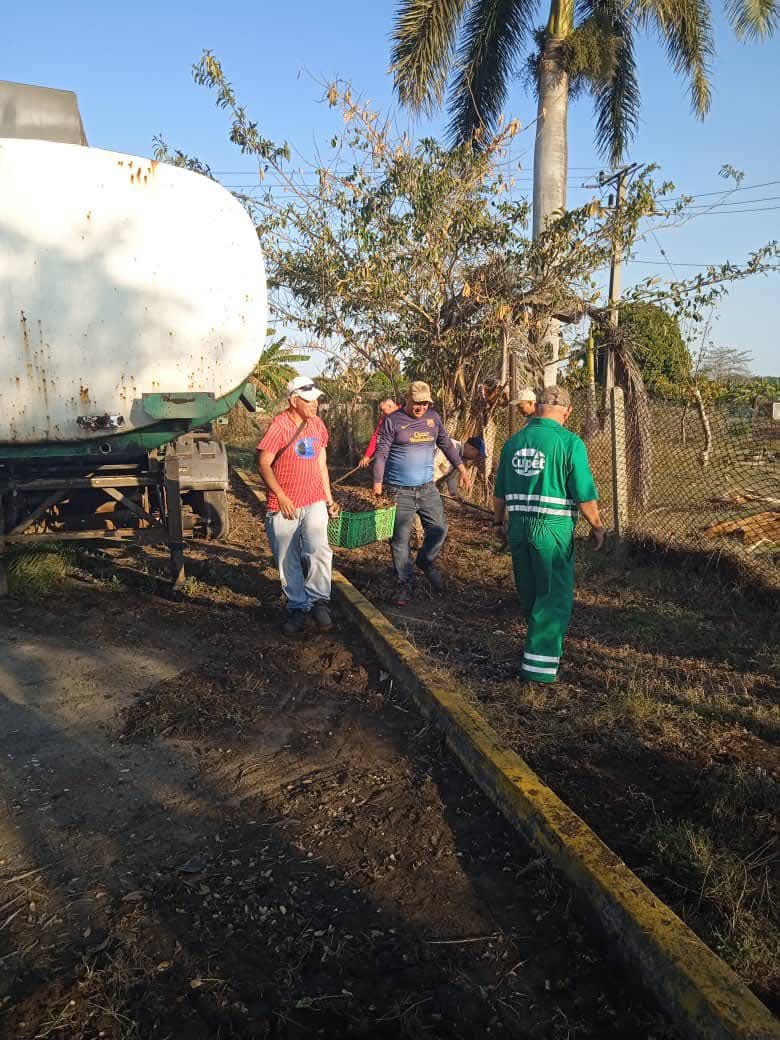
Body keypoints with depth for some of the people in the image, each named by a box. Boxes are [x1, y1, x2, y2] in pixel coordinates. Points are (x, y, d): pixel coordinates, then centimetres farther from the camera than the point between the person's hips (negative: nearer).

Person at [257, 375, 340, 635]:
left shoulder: (317, 424, 8)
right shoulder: (280, 425, -11)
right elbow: (263, 463, -11)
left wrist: (329, 498, 17)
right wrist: (281, 497, -18)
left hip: (314, 502, 3)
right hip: (284, 506, -3)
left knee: (318, 550, -17)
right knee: (288, 562, 6)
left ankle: (318, 601, 0)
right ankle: (297, 608, 23)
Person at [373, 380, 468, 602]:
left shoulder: (432, 417, 8)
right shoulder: (392, 421, -6)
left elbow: (446, 444, 18)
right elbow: (381, 453, -8)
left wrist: (460, 465, 12)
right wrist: (377, 482, -14)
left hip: (427, 488, 4)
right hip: (399, 491, -4)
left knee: (439, 529, 3)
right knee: (400, 539, 0)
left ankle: (426, 562, 30)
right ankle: (405, 584, 11)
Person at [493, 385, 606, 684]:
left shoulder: (514, 441, 7)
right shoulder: (569, 442, -10)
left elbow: (500, 494, 14)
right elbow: (585, 497, -11)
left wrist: (499, 522, 30)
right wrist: (597, 527, 4)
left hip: (518, 528, 6)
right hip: (553, 530, -6)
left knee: (530, 593, 20)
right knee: (554, 597, 4)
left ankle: (542, 639, 41)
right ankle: (539, 664, 2)